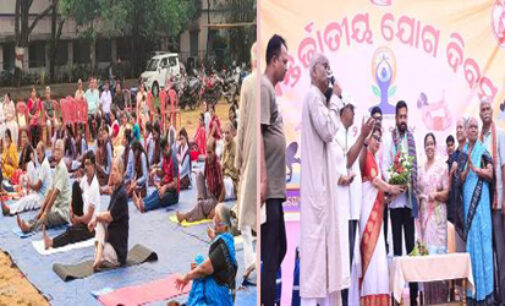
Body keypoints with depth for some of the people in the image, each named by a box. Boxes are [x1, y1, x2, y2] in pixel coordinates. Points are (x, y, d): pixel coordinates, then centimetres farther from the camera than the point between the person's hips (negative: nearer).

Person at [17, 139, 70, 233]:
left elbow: (56, 192, -19)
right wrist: (42, 209, 7)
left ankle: (30, 227, -54)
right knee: (39, 216, -16)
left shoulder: (62, 168, -14)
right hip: (56, 207, 8)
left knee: (45, 219, -31)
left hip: (63, 211, -8)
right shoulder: (56, 168, 14)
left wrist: (46, 211, -19)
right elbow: (50, 191, 13)